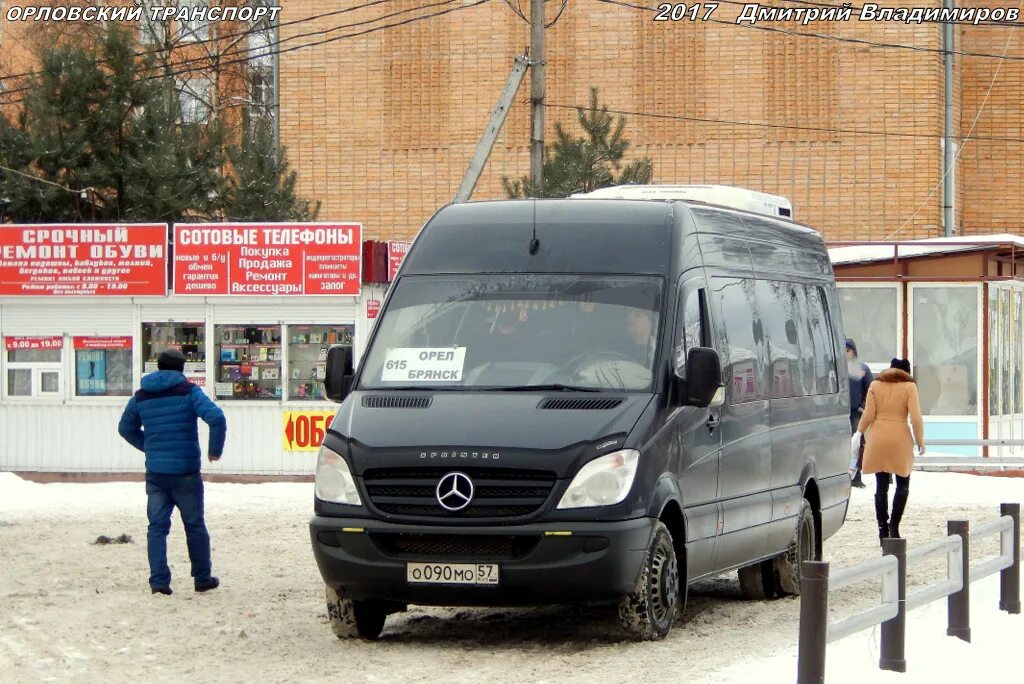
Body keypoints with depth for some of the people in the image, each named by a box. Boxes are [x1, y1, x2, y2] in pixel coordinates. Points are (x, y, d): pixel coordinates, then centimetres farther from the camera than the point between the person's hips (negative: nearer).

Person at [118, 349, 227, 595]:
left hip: (155, 473, 3)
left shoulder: (141, 397, 7)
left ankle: (159, 580, -6)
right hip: (185, 473, -3)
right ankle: (202, 578, 18)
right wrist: (215, 449, -7)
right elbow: (216, 417, -20)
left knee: (157, 526, 4)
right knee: (195, 526, 10)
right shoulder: (189, 392, -6)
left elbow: (126, 428, 21)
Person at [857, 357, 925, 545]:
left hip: (878, 440, 2)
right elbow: (916, 418, -7)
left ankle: (883, 529, 5)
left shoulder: (875, 385, 6)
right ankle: (894, 525, -4)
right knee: (903, 484, 10)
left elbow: (868, 416, 1)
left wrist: (859, 433, 15)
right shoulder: (909, 387, 0)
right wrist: (920, 440, 4)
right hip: (900, 438, -2)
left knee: (881, 486, 7)